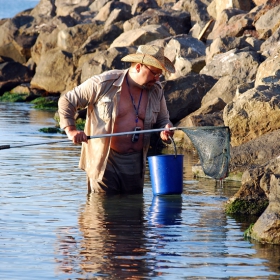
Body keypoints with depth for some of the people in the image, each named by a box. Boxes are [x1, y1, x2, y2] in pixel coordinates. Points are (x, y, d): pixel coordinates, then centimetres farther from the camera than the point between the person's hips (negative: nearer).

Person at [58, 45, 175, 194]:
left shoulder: (156, 90, 6)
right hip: (104, 163, -5)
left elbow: (162, 119, 21)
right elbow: (66, 101, -2)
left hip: (135, 164, 5)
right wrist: (71, 130, -15)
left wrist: (166, 128, -5)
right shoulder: (103, 83, -10)